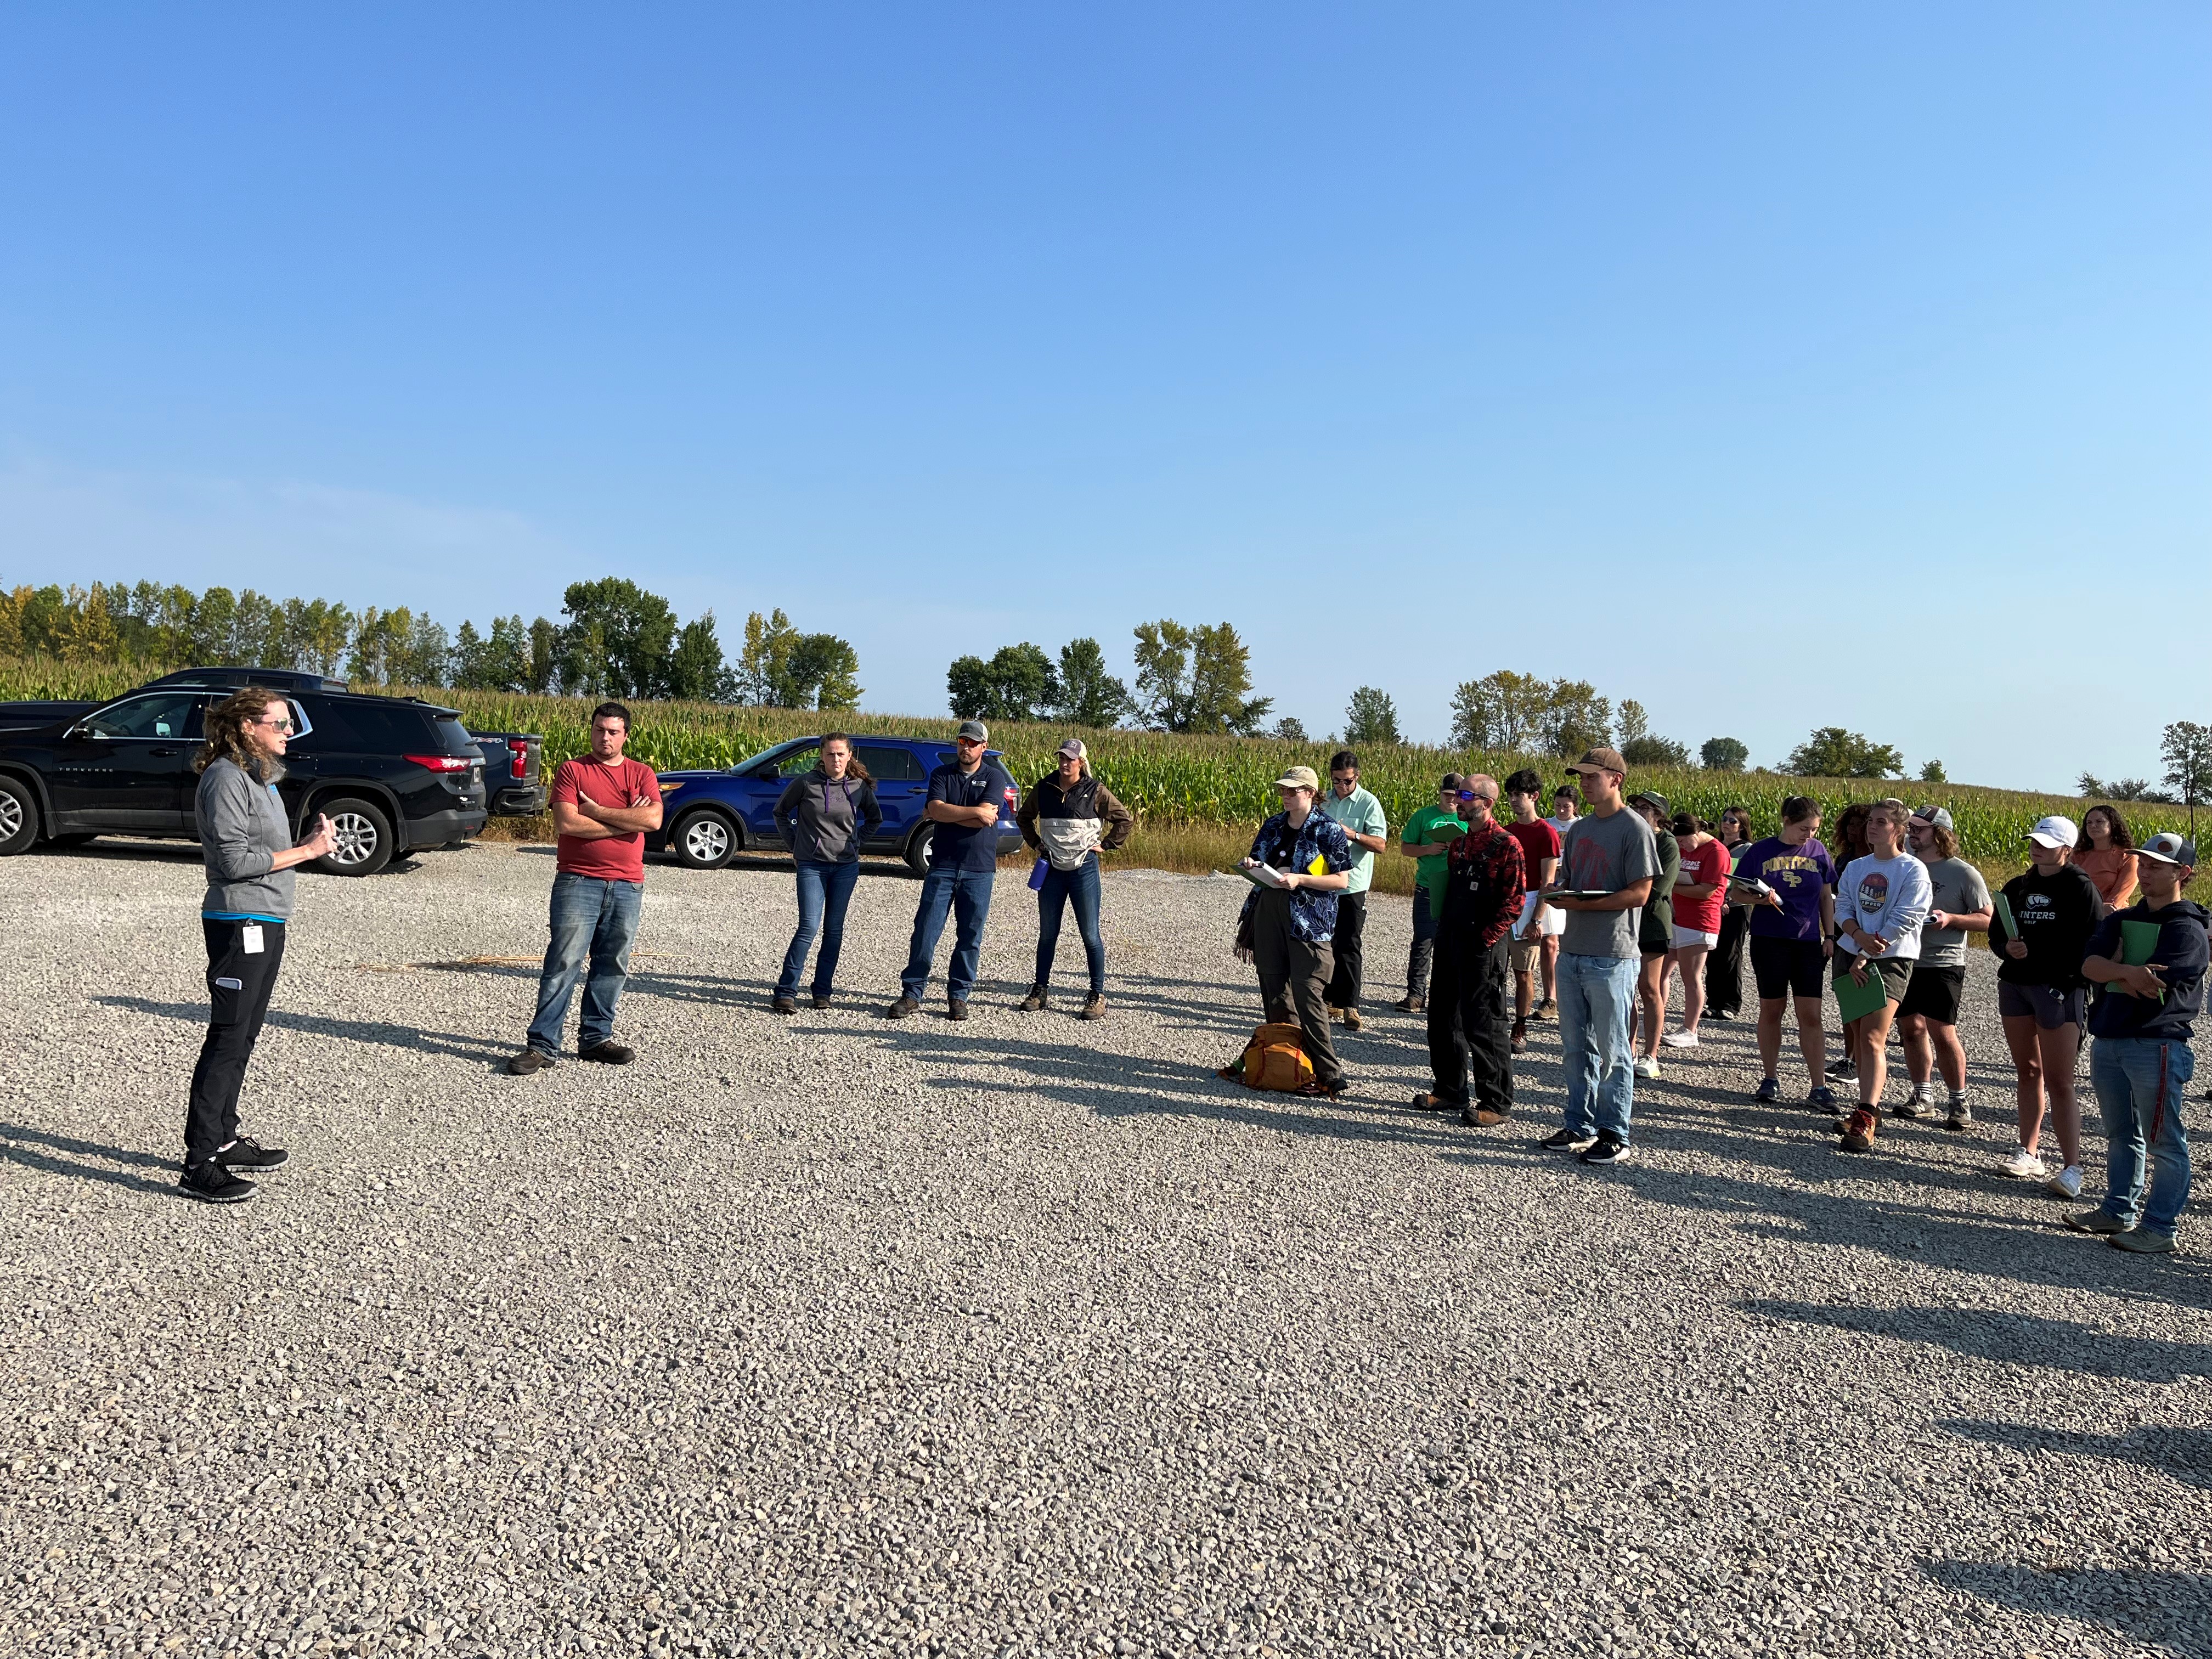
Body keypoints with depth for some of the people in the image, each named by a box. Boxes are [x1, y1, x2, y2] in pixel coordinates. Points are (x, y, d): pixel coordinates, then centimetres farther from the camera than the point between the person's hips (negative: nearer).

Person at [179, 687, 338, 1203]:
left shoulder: (259, 776, 16)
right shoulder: (226, 779, -13)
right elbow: (235, 860, -19)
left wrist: (312, 840, 3)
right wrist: (307, 852, -15)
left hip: (265, 922, 10)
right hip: (238, 923, -10)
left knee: (242, 1037, 15)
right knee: (228, 1040, -7)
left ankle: (225, 1140, 25)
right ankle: (199, 1164, -3)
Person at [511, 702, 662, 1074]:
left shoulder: (641, 774, 10)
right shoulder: (571, 770, 3)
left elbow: (653, 819, -8)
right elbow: (566, 823, -11)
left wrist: (596, 811, -9)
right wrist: (625, 821, -7)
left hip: (627, 886, 3)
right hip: (578, 882, -3)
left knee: (612, 966, 8)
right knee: (563, 963, -7)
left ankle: (596, 1038, 19)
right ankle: (541, 1044, -4)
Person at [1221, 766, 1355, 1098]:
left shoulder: (1329, 830, -5)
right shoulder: (1273, 825, 13)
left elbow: (1341, 880, -8)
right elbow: (1257, 861, 24)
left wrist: (1300, 879, -19)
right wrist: (1250, 866, 0)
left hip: (1308, 922, -6)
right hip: (1268, 915, 7)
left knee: (1308, 997, -10)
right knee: (1274, 991, 10)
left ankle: (1329, 1075, -5)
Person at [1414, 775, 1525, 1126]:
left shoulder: (1506, 844, -10)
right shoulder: (1459, 842, 14)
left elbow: (1515, 900, -14)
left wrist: (1487, 937, -18)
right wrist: (1444, 930, 11)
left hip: (1482, 946, -8)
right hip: (1450, 941, 8)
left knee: (1483, 1025, -4)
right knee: (1443, 1019, 14)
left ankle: (1497, 1103, 6)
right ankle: (1451, 1090, 28)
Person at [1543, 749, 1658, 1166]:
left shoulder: (1635, 829, -9)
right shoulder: (1579, 829, 15)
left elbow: (1639, 894, -14)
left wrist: (1582, 903, -21)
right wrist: (1558, 896, -3)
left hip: (1611, 958, -8)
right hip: (1572, 951, 8)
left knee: (1611, 1051, 0)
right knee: (1575, 1048, 13)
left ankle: (1616, 1136, 9)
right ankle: (1581, 1126, 24)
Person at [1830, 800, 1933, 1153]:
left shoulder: (1913, 871, -6)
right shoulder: (1855, 868, 13)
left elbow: (1904, 921, -12)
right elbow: (1843, 908, 5)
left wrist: (1865, 957, -15)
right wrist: (1859, 935, -17)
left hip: (1891, 960, -6)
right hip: (1851, 956, 6)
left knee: (1873, 1038, -16)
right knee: (1858, 1036, 9)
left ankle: (1865, 1121, -21)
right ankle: (1872, 1107, 20)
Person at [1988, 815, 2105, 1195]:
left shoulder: (2080, 888, -5)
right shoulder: (2017, 887, 12)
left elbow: (2095, 944, -9)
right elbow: (1995, 935, 14)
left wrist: (2076, 982, -17)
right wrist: (2007, 948, -8)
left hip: (2059, 989, -6)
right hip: (2015, 985, 6)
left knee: (2059, 1082, -8)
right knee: (2027, 1071, 12)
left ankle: (2072, 1168, -6)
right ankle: (2029, 1153, 20)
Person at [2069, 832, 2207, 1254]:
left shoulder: (2187, 928, -8)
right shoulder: (2121, 920, 14)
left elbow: (2150, 989, -19)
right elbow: (2090, 966, -3)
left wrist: (2113, 972, -6)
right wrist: (2129, 972, -19)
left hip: (2157, 1045, -7)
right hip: (2109, 1041, 8)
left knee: (2164, 1141, -1)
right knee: (2121, 1135, 17)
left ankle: (2160, 1227, 5)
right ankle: (2119, 1211, 28)